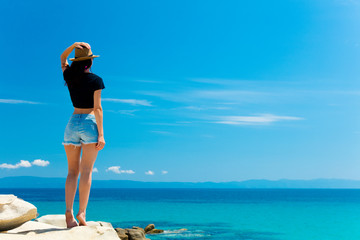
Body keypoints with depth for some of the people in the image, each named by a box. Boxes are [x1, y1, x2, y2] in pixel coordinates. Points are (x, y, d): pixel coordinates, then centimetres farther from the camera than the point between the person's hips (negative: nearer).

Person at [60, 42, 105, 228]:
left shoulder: (69, 76, 8)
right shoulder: (95, 80, -4)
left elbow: (62, 59, 29)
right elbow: (97, 108, -10)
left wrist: (73, 46, 11)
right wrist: (101, 134, -10)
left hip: (72, 124, 4)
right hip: (90, 123, -4)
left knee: (72, 171, 5)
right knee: (86, 171, -5)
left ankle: (69, 212, -8)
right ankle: (82, 214, -10)